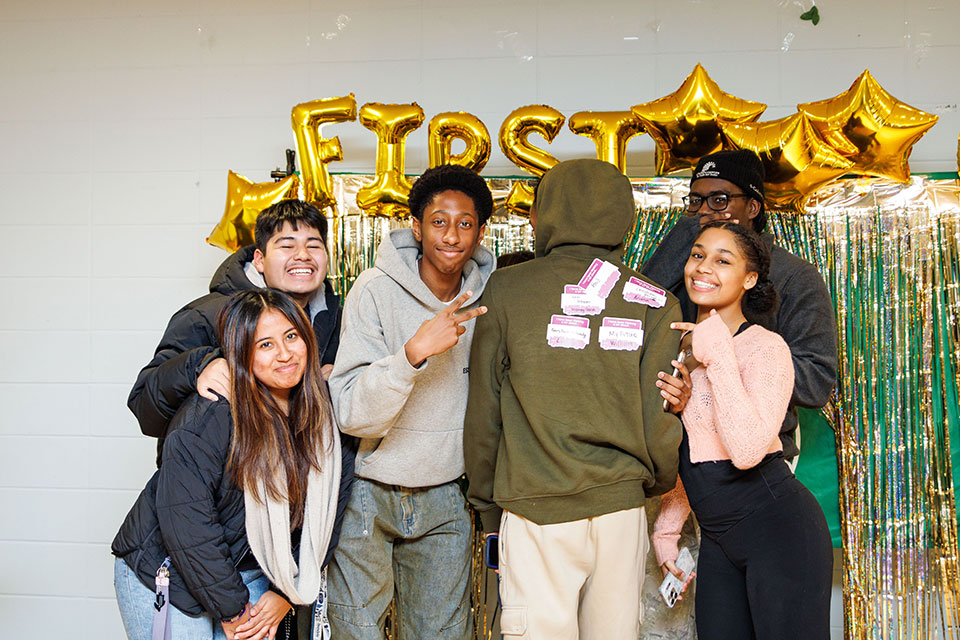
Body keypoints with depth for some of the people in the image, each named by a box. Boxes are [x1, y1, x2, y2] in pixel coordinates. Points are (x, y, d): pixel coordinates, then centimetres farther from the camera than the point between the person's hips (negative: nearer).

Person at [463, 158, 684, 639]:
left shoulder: (506, 290, -4)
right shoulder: (654, 303, -1)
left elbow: (483, 412, 0)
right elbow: (661, 418, -2)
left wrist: (487, 505, 13)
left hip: (534, 512, -2)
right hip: (621, 509, 2)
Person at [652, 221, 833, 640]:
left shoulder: (766, 348, -12)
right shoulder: (684, 344, 9)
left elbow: (747, 448, -28)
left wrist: (718, 356, -24)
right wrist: (667, 524, 17)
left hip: (778, 528, -7)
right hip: (718, 538, 7)